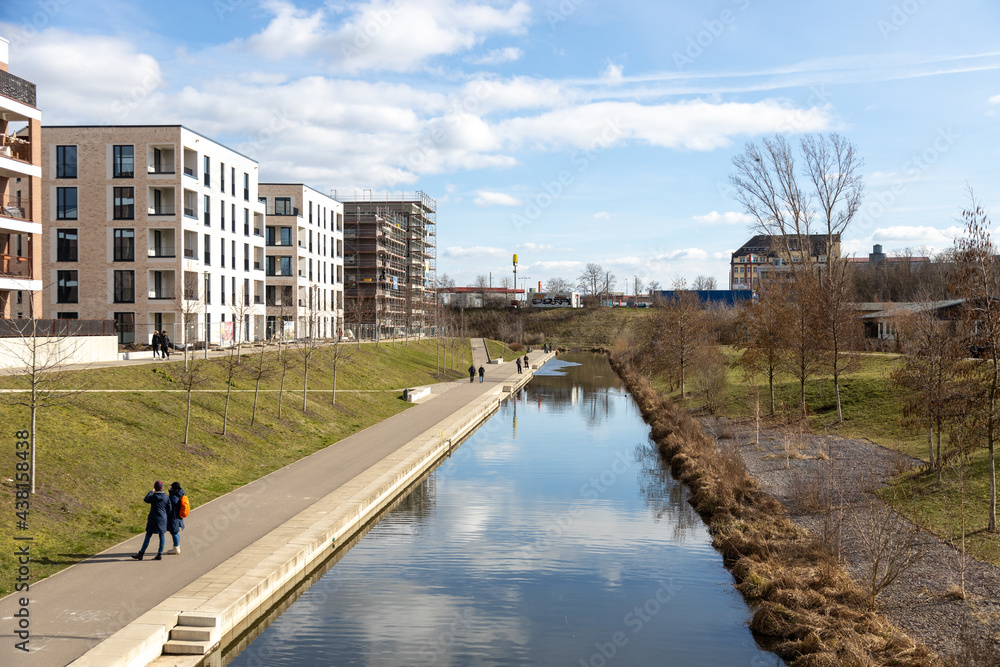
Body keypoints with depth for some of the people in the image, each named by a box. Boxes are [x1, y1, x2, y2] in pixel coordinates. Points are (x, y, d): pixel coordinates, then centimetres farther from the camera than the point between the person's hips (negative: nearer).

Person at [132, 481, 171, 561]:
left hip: (153, 519, -4)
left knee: (148, 536, 1)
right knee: (161, 536, 7)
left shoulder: (153, 497, -12)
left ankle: (141, 554, 6)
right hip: (163, 519, 4)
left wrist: (151, 492, 19)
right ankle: (160, 554, 7)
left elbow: (146, 499, 10)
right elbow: (169, 509, 5)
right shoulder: (166, 497, 0)